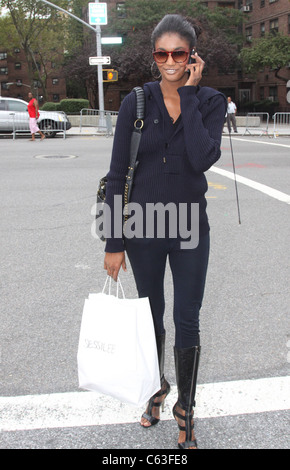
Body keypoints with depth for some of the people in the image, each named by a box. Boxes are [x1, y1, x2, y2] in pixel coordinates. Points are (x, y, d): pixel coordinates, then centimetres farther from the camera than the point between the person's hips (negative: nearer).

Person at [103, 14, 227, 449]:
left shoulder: (211, 102, -4)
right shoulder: (136, 102, -6)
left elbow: (203, 158, -23)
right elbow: (117, 174, -5)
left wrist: (188, 94, -19)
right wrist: (114, 242, -6)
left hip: (190, 227, 0)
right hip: (144, 227, 1)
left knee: (187, 321, 6)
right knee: (151, 316, 16)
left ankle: (185, 407, 28)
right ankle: (158, 388, 42)